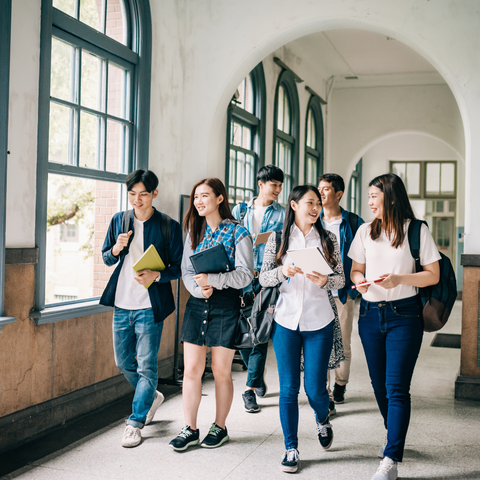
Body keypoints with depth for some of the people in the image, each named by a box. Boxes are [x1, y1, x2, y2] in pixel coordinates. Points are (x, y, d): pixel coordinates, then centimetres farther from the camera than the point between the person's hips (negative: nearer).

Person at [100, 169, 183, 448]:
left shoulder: (170, 226, -6)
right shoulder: (119, 220, 7)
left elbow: (178, 267, -5)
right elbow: (106, 258, 14)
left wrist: (156, 276, -24)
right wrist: (116, 249, -9)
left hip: (150, 306, -5)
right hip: (122, 303, 5)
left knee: (146, 366, -1)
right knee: (124, 362, 15)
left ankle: (136, 423, 12)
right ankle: (152, 397, 40)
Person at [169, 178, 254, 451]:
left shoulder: (238, 232, -4)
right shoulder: (195, 231, 12)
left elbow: (245, 274, -11)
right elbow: (186, 270, 9)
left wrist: (212, 280, -23)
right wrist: (198, 288, -12)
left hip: (226, 306, -4)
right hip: (197, 304, 4)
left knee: (221, 371, 6)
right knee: (191, 369, 2)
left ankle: (220, 428, 22)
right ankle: (190, 429, 14)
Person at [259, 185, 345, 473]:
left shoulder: (328, 239, 5)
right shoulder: (278, 239, 4)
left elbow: (341, 279, 5)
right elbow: (264, 278, 1)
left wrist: (324, 281, -17)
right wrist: (283, 271, -19)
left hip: (319, 322, 0)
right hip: (286, 321, 0)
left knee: (315, 388, 2)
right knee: (289, 389, 3)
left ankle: (323, 421, 37)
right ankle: (291, 449, 18)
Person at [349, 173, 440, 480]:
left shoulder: (417, 230, -4)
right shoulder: (365, 231, 9)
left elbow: (433, 275, -3)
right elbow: (356, 270, 15)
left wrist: (399, 279, -17)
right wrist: (359, 280, -8)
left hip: (404, 314, -5)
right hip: (370, 314, 5)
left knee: (396, 388, -9)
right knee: (379, 385, 12)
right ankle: (396, 438, 35)